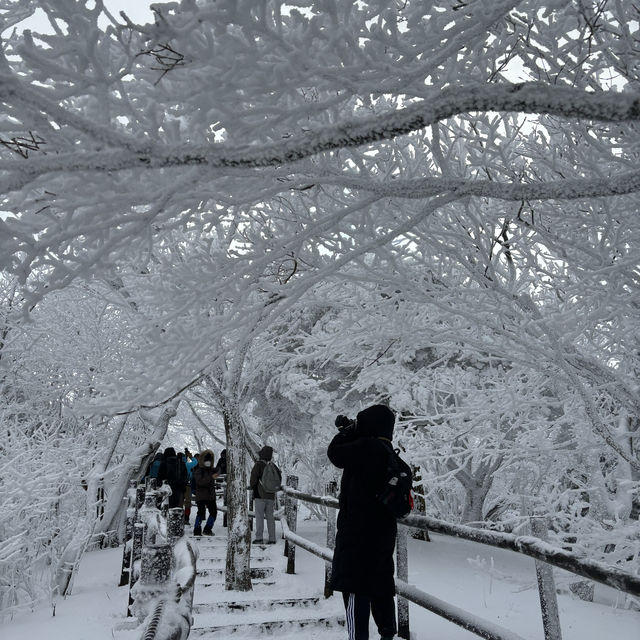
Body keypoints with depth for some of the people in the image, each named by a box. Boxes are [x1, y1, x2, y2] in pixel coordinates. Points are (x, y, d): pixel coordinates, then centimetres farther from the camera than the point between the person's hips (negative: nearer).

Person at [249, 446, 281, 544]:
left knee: (259, 516, -1)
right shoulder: (273, 465, 6)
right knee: (270, 516, 10)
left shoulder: (258, 464, -10)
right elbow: (279, 478, 14)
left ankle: (259, 537, -4)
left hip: (260, 495, -5)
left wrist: (251, 486, 5)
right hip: (271, 495, 5)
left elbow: (254, 477, -14)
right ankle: (272, 538, 8)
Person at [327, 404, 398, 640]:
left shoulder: (366, 447, -20)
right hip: (383, 530, 9)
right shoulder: (387, 452, 8)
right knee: (381, 583, 20)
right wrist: (350, 432, 13)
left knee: (355, 586, -1)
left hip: (358, 530, -9)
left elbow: (335, 454, -14)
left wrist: (347, 432, 2)